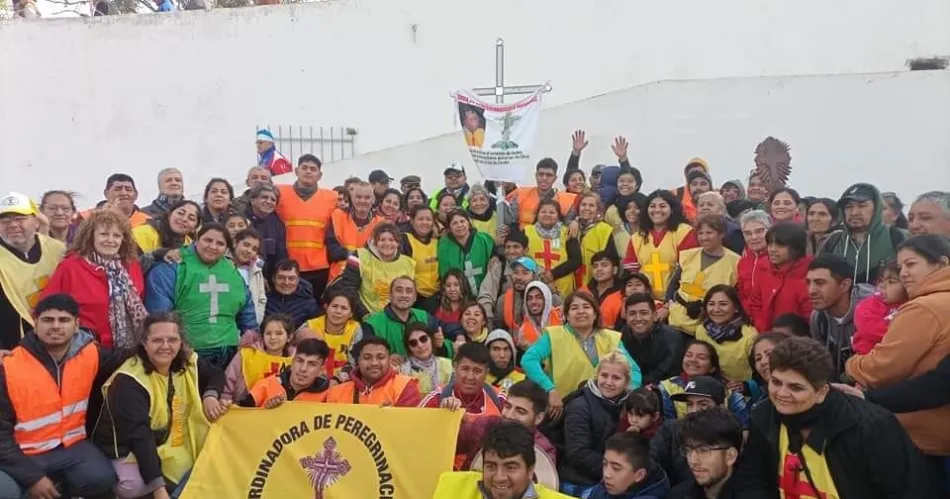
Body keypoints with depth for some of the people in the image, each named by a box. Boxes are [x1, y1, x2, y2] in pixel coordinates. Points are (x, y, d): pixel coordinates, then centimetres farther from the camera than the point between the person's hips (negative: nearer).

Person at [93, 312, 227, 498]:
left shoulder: (188, 362, -4)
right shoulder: (129, 382, -23)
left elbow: (216, 374, 16)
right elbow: (139, 436, -32)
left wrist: (210, 395, -10)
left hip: (176, 447, 5)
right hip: (129, 452, -5)